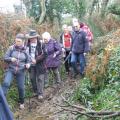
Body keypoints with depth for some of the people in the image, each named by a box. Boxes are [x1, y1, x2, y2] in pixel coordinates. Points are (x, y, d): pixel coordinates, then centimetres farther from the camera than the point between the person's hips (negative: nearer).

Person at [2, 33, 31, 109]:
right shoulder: (11, 48, -6)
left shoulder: (25, 50, -2)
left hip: (21, 72, 1)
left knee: (21, 88, 8)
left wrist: (28, 65, -15)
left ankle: (22, 102, 32)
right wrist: (11, 59, -24)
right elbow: (5, 58, -3)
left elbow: (28, 61, 8)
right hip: (10, 70, -1)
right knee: (6, 83, -25)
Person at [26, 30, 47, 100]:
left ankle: (40, 94, 6)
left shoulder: (41, 44, -12)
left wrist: (36, 60, -19)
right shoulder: (28, 44, 1)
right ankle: (35, 91, 32)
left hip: (40, 64, -5)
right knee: (32, 78, 13)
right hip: (31, 65, 5)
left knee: (40, 79, -2)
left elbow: (45, 54, -14)